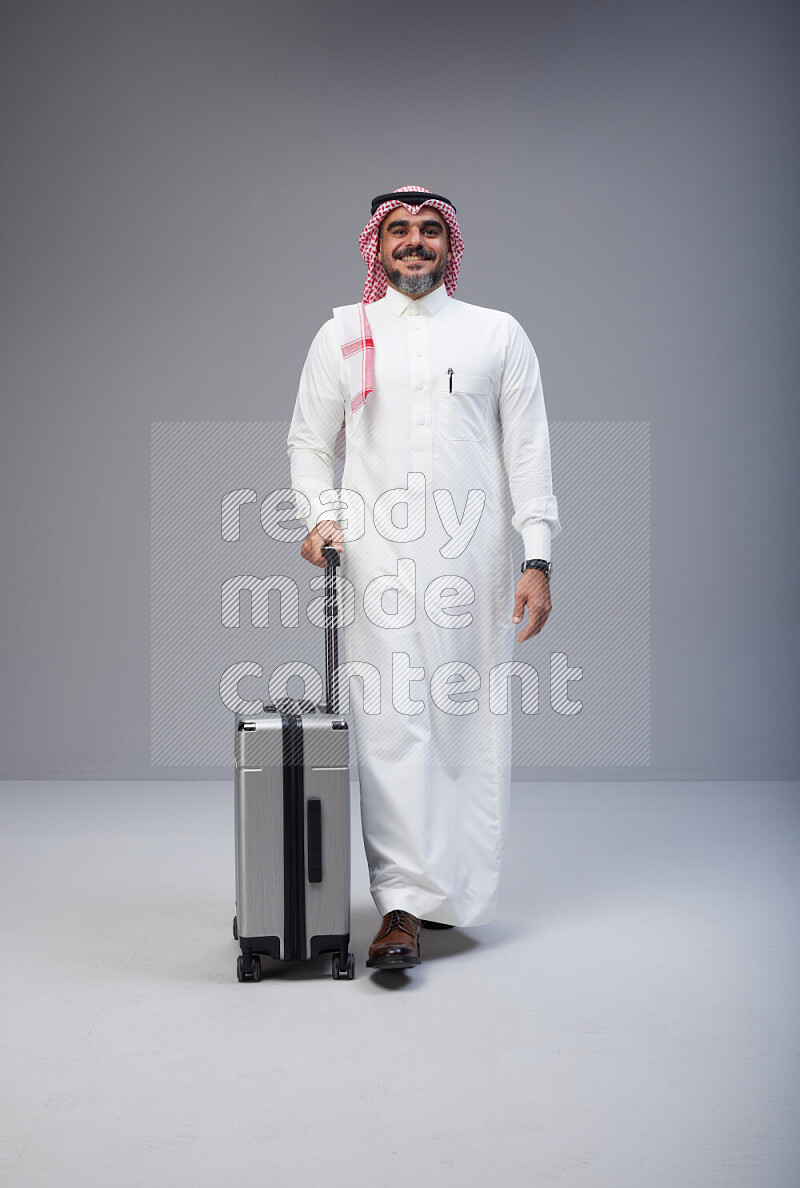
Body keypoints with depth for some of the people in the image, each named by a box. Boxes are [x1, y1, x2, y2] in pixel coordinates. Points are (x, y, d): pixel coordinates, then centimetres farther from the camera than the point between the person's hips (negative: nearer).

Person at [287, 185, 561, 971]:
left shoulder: (499, 334, 11)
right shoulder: (343, 335, 12)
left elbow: (528, 450, 6)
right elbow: (309, 442, 15)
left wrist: (537, 559, -2)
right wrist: (322, 516, -4)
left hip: (473, 558, 1)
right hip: (378, 560, 0)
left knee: (471, 724, 4)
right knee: (391, 725, -7)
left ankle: (457, 887, 19)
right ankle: (403, 905, -6)